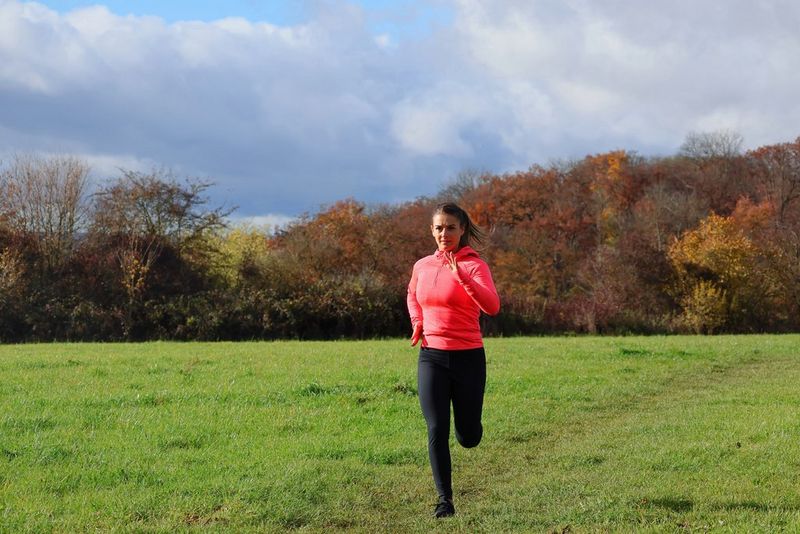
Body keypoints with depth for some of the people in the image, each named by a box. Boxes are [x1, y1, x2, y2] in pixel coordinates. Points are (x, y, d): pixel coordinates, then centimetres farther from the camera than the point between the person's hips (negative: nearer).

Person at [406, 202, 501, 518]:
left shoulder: (474, 265, -9)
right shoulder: (422, 266, 7)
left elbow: (492, 307, -25)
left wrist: (462, 278, -35)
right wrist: (417, 322, 11)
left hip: (468, 357, -3)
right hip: (431, 356, 3)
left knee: (469, 438, 6)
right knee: (437, 431, -5)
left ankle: (466, 420, 43)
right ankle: (445, 499, 6)